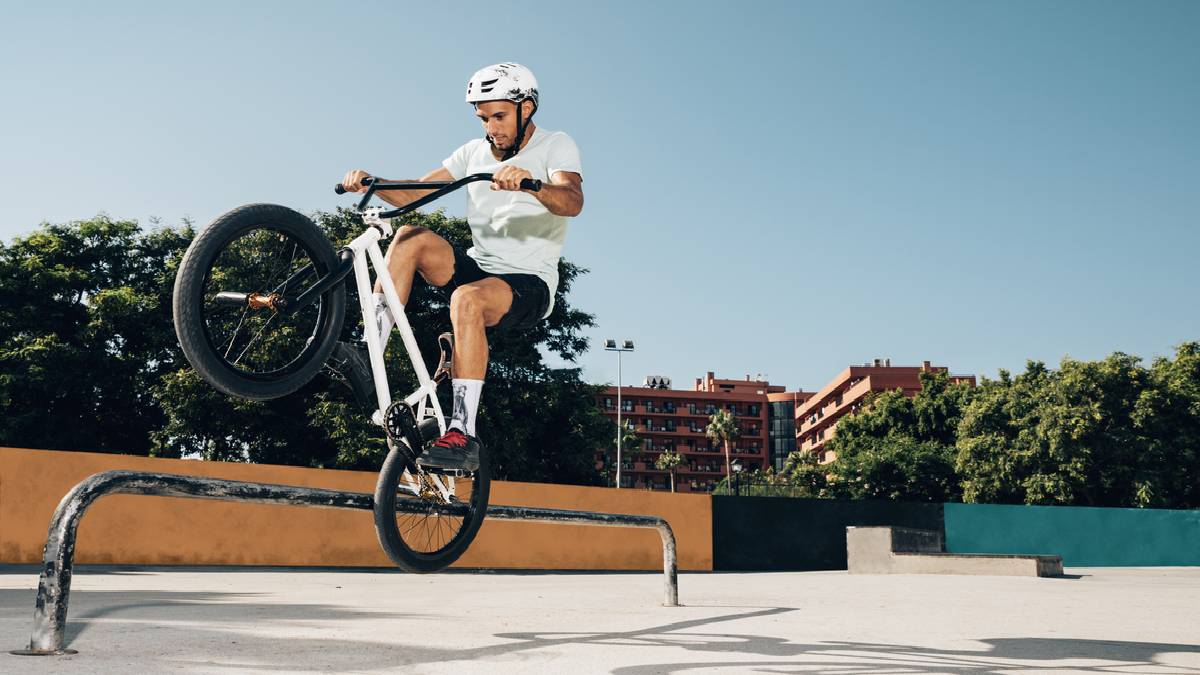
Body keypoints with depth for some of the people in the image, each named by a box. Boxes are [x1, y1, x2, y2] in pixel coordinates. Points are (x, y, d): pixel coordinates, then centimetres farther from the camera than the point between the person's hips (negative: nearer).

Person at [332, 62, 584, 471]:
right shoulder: (475, 151, 12)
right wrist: (371, 182, -14)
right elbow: (414, 194, 5)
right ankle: (369, 357, -22)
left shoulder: (556, 146, -4)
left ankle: (463, 434, -36)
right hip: (477, 268, 6)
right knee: (411, 237, -18)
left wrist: (531, 185, -46)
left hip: (529, 285, -6)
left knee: (467, 298, -37)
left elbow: (572, 201, -26)